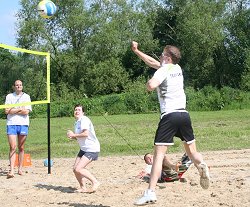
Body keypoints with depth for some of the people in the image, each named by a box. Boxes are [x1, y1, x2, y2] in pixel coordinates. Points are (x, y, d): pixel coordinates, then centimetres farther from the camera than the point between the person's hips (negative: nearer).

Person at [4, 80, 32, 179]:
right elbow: (7, 111, -2)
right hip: (11, 124, -1)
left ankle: (20, 168, 15)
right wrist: (20, 109, -5)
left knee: (21, 148, 6)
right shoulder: (9, 96, 9)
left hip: (23, 124, 1)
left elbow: (26, 112, -5)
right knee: (13, 147, -9)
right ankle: (11, 170, -14)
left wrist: (13, 110, -5)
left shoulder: (26, 96, 7)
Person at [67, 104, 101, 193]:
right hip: (83, 149, 10)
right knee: (75, 169, 4)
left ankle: (95, 182, -7)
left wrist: (74, 135, -18)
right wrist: (72, 137, 4)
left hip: (92, 149, -10)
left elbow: (86, 134, -29)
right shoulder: (77, 122, 15)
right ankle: (83, 188, 17)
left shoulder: (84, 120, -15)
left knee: (78, 169, -18)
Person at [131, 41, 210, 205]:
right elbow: (153, 62, 29)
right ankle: (202, 166, -21)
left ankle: (151, 192, -15)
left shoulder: (164, 70, -4)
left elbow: (151, 85, -23)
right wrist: (136, 51, 33)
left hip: (169, 115, -6)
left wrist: (150, 82, 0)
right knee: (191, 151, 14)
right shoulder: (178, 68, 17)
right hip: (184, 114, 6)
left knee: (159, 154, -8)